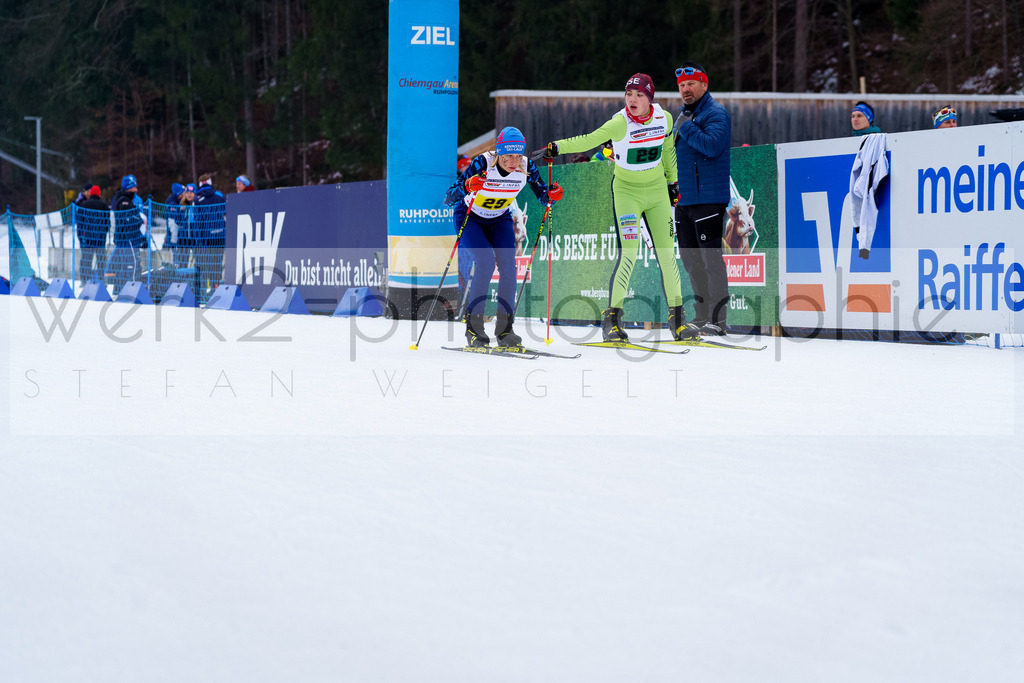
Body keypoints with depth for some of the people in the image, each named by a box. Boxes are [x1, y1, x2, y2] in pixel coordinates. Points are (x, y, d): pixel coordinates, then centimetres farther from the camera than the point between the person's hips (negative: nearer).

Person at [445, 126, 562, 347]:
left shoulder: (526, 167, -20)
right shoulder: (483, 164, -30)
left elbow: (543, 197, -5)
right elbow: (448, 199, -32)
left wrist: (552, 194, -28)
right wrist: (466, 186, -52)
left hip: (500, 220, 4)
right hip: (469, 217, -3)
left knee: (508, 266, -16)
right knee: (486, 262, -24)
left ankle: (504, 327, -4)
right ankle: (473, 325, -13)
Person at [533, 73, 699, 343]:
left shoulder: (664, 118, -4)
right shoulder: (620, 123, -18)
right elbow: (589, 140, -25)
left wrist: (672, 181, 18)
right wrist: (555, 147, -36)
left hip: (657, 189, 4)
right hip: (626, 191, -4)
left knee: (667, 253, 3)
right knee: (629, 253, -15)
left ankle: (676, 317, 12)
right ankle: (612, 317, -7)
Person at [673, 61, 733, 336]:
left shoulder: (716, 114, -8)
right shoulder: (683, 114, 19)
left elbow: (712, 145, -25)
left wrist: (685, 127, -18)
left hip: (708, 197, -9)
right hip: (684, 198, 9)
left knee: (711, 258, -11)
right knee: (690, 258, 12)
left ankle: (717, 319, -10)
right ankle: (702, 315, 19)